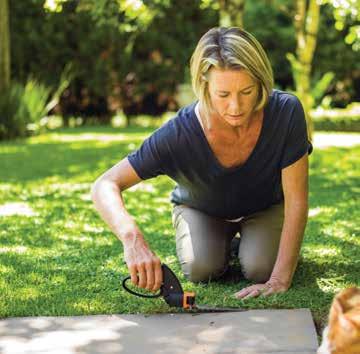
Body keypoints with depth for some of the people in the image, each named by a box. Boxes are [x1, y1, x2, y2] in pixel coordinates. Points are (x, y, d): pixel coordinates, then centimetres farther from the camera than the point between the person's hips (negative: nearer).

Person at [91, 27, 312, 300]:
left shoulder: (286, 112, -36)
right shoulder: (178, 134, -37)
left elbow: (296, 201, -30)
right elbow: (105, 186, -36)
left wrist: (280, 280, -35)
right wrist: (132, 236, -57)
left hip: (265, 206, 0)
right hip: (200, 210, 0)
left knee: (260, 269, -24)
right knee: (201, 269, -23)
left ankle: (248, 239, 13)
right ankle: (223, 240, 13)